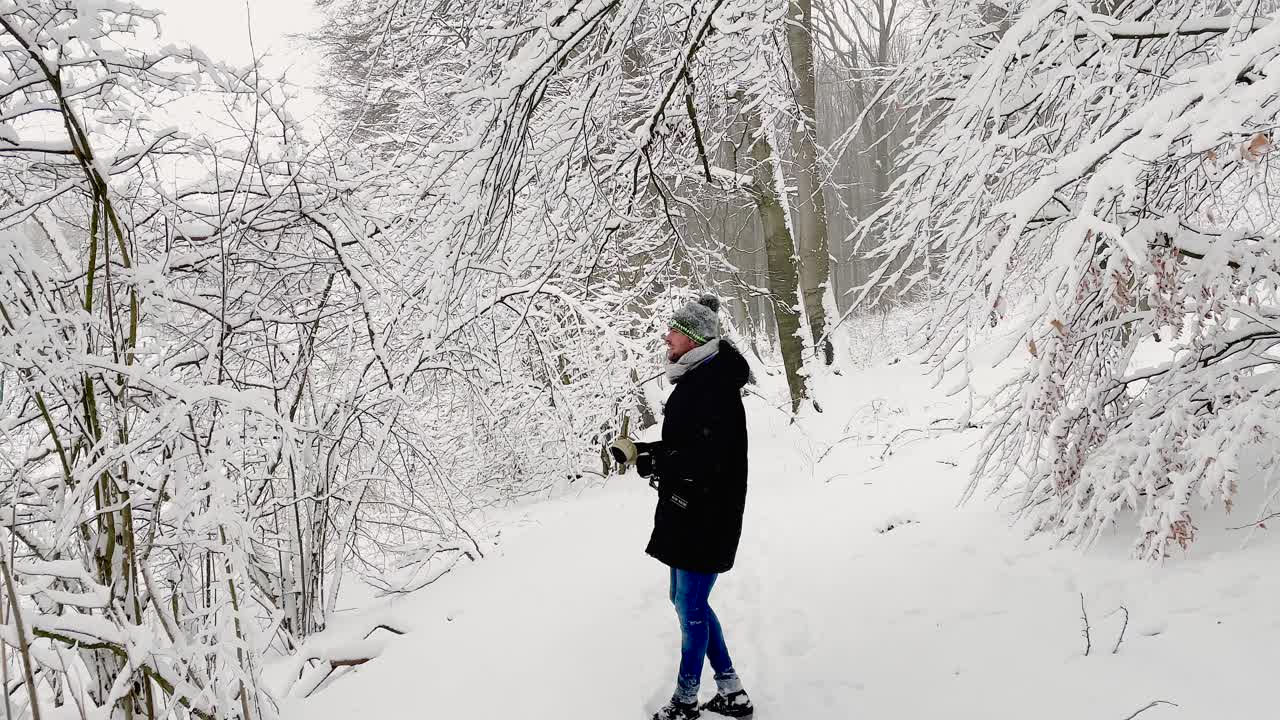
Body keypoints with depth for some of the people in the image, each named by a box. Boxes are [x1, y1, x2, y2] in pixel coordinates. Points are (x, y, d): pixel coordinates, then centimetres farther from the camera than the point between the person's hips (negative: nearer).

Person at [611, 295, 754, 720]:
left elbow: (705, 456, -27)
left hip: (707, 518, -11)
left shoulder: (714, 386, -20)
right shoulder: (696, 381, 12)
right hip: (687, 514, 11)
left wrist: (650, 461, -19)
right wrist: (640, 451, 5)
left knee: (691, 608, 2)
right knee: (685, 600, 17)